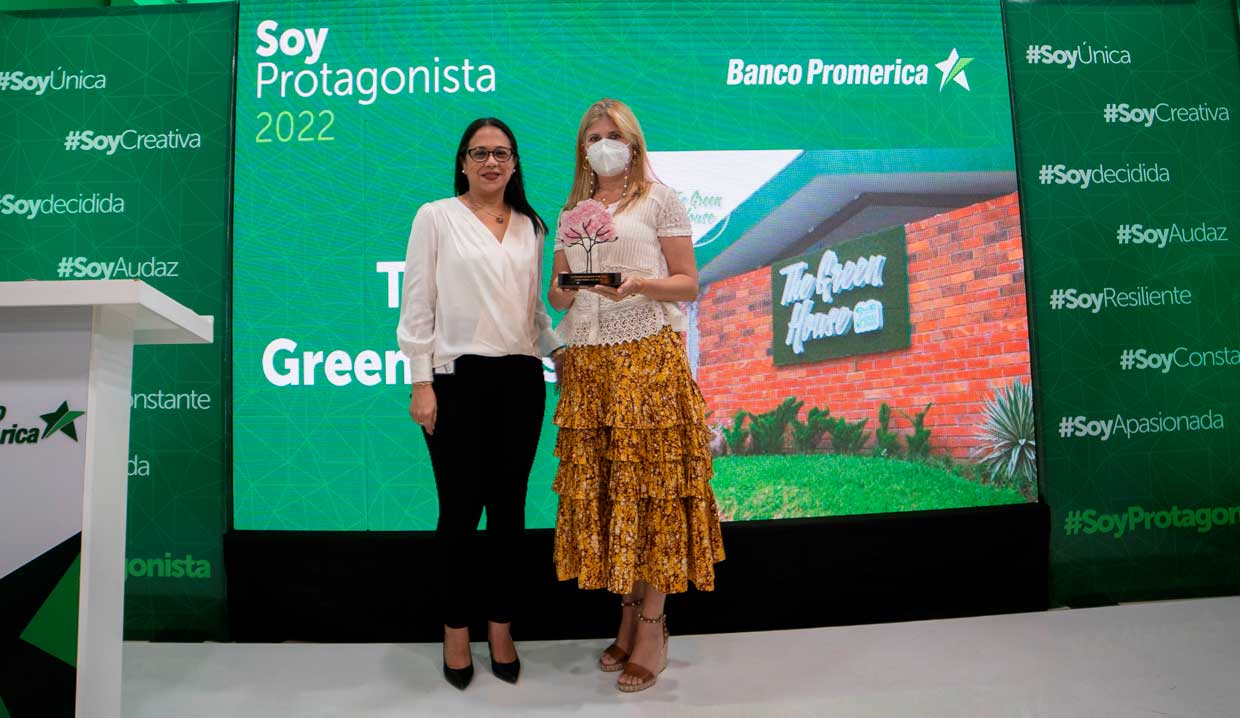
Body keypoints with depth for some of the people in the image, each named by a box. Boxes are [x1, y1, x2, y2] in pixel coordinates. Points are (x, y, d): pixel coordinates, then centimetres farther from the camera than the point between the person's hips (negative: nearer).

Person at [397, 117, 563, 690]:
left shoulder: (530, 227, 14)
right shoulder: (436, 217, 3)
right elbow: (417, 304, -1)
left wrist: (560, 347, 4)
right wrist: (421, 382, -8)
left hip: (520, 380, 4)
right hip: (459, 379, -3)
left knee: (508, 508, 9)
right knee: (459, 510, 2)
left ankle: (501, 627, 24)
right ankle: (456, 631, 20)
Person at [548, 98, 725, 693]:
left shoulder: (659, 199, 5)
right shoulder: (572, 212, 19)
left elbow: (689, 284, 0)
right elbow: (556, 294, 18)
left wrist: (639, 283, -18)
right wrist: (567, 288, -5)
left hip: (649, 358, -5)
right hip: (587, 363, 5)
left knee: (651, 487, -5)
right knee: (599, 487, 4)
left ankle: (653, 629, 4)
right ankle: (629, 613, 17)